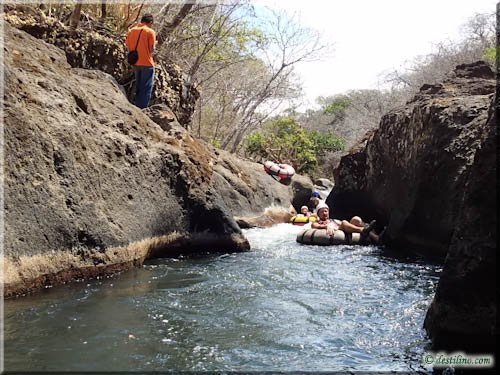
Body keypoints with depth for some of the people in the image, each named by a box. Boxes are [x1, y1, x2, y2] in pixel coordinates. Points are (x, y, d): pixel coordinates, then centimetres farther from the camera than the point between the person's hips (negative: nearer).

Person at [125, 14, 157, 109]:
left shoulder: (131, 30, 7)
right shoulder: (150, 32, -10)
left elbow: (128, 47, 6)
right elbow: (151, 49, -11)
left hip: (135, 63, 6)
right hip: (147, 63, -6)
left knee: (138, 87, 19)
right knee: (146, 88, 2)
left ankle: (137, 107, 25)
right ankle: (142, 108, 1)